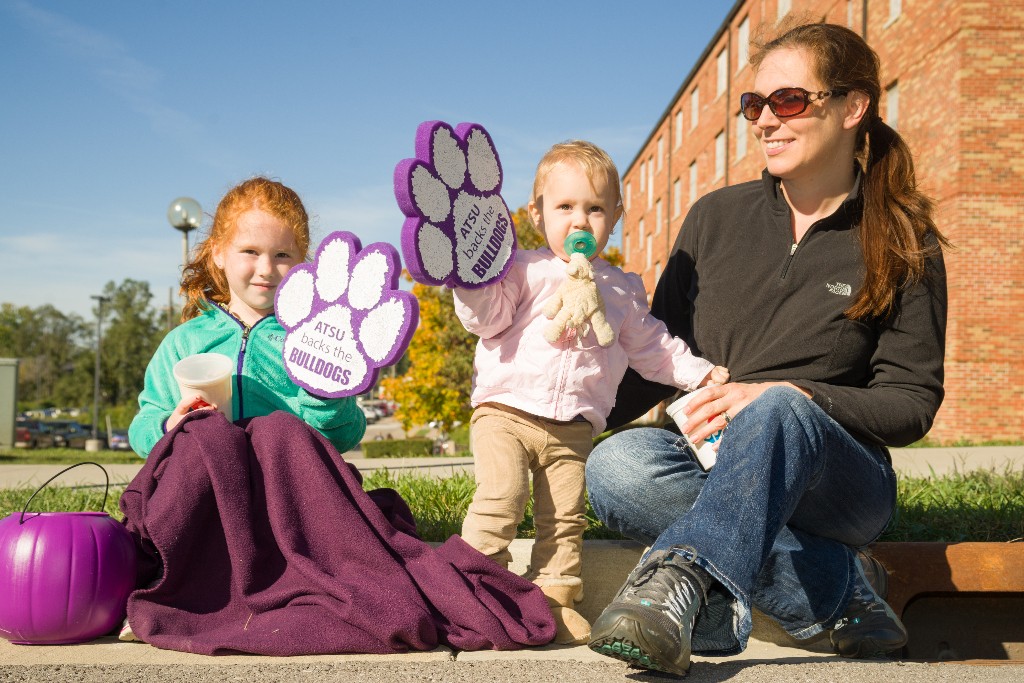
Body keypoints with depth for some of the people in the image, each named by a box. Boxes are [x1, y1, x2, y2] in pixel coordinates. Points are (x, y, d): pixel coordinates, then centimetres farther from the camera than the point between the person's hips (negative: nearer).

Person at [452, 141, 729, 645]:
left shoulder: (623, 290, 16)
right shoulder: (525, 270, 5)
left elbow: (651, 346, 24)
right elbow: (486, 317, -4)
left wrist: (699, 373, 17)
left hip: (574, 428, 3)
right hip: (505, 411, -3)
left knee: (564, 517, 2)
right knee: (501, 496, -17)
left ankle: (554, 599, 13)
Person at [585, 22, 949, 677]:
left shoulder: (904, 248, 2)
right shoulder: (716, 216, 10)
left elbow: (912, 404, -1)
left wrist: (790, 396, -18)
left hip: (837, 478, -3)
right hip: (712, 466, 3)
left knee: (779, 413, -38)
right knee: (616, 467, -32)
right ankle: (838, 582, -27)